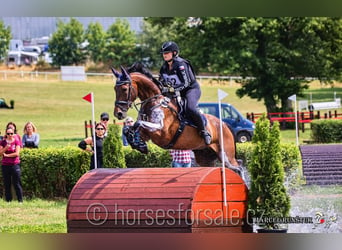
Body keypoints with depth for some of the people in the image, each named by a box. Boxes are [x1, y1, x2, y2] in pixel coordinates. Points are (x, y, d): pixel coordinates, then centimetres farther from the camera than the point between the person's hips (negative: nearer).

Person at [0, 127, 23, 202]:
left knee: (17, 184, -3)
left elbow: (17, 153, -8)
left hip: (15, 164, -3)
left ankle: (20, 200, 0)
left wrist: (7, 155, -8)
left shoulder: (16, 141, 0)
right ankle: (8, 200, 9)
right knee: (7, 184, 4)